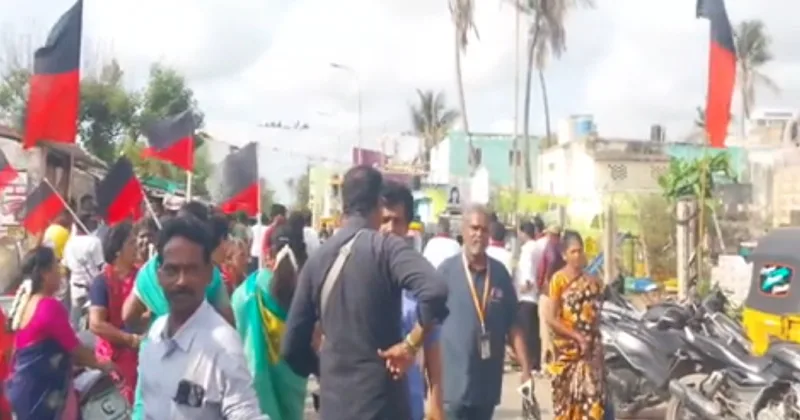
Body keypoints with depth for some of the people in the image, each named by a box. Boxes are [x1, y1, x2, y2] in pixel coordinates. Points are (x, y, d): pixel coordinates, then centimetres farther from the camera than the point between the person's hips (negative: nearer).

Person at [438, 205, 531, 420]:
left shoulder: (500, 273, 5)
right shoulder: (446, 271, -6)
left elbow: (513, 325, 8)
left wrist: (525, 369, 4)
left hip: (488, 383, 4)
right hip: (453, 382, -4)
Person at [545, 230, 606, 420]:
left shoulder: (591, 281, 6)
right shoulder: (558, 279, -8)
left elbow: (597, 314, 14)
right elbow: (551, 318, -12)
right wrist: (577, 336, -18)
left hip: (590, 348, 4)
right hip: (567, 348, -3)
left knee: (592, 395, -3)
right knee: (566, 399, 6)